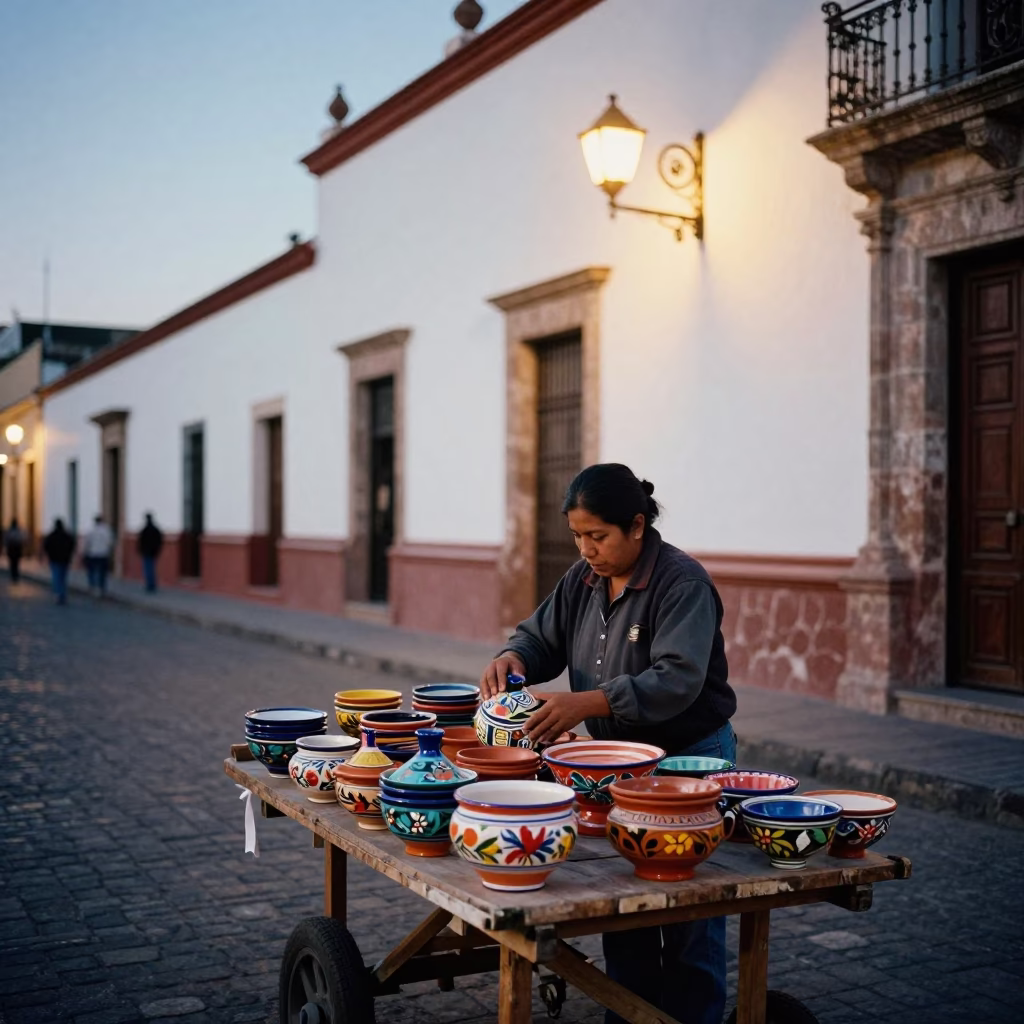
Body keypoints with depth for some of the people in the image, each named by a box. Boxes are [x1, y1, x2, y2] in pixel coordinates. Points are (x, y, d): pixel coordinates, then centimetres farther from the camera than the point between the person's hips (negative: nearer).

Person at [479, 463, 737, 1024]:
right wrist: (513, 657, -15)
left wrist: (587, 703, -40)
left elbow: (676, 680, -31)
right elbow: (542, 637, 9)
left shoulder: (682, 583, -20)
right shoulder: (583, 579, 3)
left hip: (688, 757, -6)